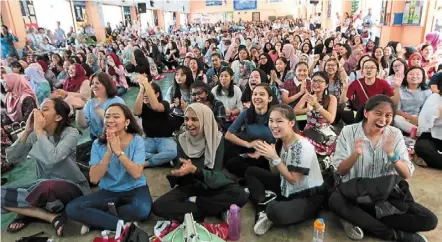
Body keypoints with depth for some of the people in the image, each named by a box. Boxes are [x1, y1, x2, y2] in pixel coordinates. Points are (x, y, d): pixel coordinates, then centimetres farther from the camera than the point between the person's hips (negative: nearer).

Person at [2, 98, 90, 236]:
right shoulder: (35, 135, 3)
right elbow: (11, 158, -1)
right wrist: (27, 132, -10)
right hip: (43, 185, 7)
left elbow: (53, 158, -31)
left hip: (71, 188, -7)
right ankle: (52, 216, -10)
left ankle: (29, 211, -6)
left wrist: (39, 130, -22)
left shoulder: (71, 133, -14)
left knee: (46, 186, -39)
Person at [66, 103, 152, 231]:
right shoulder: (98, 144, -4)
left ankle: (95, 218, -10)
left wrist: (118, 151, -25)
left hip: (135, 189, -2)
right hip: (108, 192, 3)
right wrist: (109, 152, -22)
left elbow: (136, 174, -20)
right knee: (72, 208, -19)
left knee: (142, 209, -35)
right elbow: (94, 179, -12)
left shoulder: (136, 140, -11)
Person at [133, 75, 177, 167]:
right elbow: (136, 112, -24)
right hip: (149, 139, 3)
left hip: (165, 139, -3)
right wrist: (141, 89, -29)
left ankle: (146, 163, -17)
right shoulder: (143, 106, 1)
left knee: (172, 152, -37)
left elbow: (155, 107, -33)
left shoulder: (165, 104, -8)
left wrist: (146, 84, -34)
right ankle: (162, 158, -19)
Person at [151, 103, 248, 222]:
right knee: (158, 206, -23)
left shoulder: (217, 138, -12)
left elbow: (216, 175, -18)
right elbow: (182, 171, -1)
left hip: (213, 184, -2)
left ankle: (193, 202, -14)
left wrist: (194, 169, -35)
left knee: (240, 195, -31)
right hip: (190, 185, 2)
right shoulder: (182, 139, -5)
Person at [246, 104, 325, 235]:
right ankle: (263, 211, -11)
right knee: (251, 172, 3)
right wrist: (270, 158, -16)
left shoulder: (303, 146, -25)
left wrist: (274, 157, -25)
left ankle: (268, 209, -1)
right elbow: (277, 173, 4)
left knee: (275, 212, -37)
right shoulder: (280, 142, -2)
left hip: (309, 197, -8)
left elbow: (293, 179, -20)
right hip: (286, 189, 8)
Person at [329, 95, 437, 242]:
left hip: (388, 193, 2)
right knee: (334, 201, -33)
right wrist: (355, 154, -28)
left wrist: (391, 154, -25)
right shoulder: (348, 132, -8)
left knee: (430, 220, -17)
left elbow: (407, 175, -5)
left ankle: (358, 220, -16)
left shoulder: (395, 134, -2)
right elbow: (340, 171, -9)